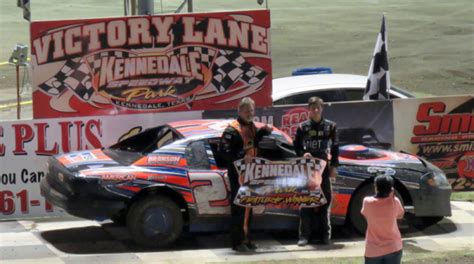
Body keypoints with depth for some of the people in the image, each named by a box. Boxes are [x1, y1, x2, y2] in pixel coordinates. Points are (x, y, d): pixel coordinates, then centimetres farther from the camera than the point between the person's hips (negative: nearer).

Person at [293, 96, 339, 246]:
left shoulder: (330, 126, 6)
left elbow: (334, 148, 7)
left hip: (324, 167, 0)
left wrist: (334, 166, 0)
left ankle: (325, 235, 8)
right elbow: (296, 146, 9)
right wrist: (303, 154, -11)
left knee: (325, 200, 2)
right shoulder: (303, 127, 5)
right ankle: (304, 235, 0)